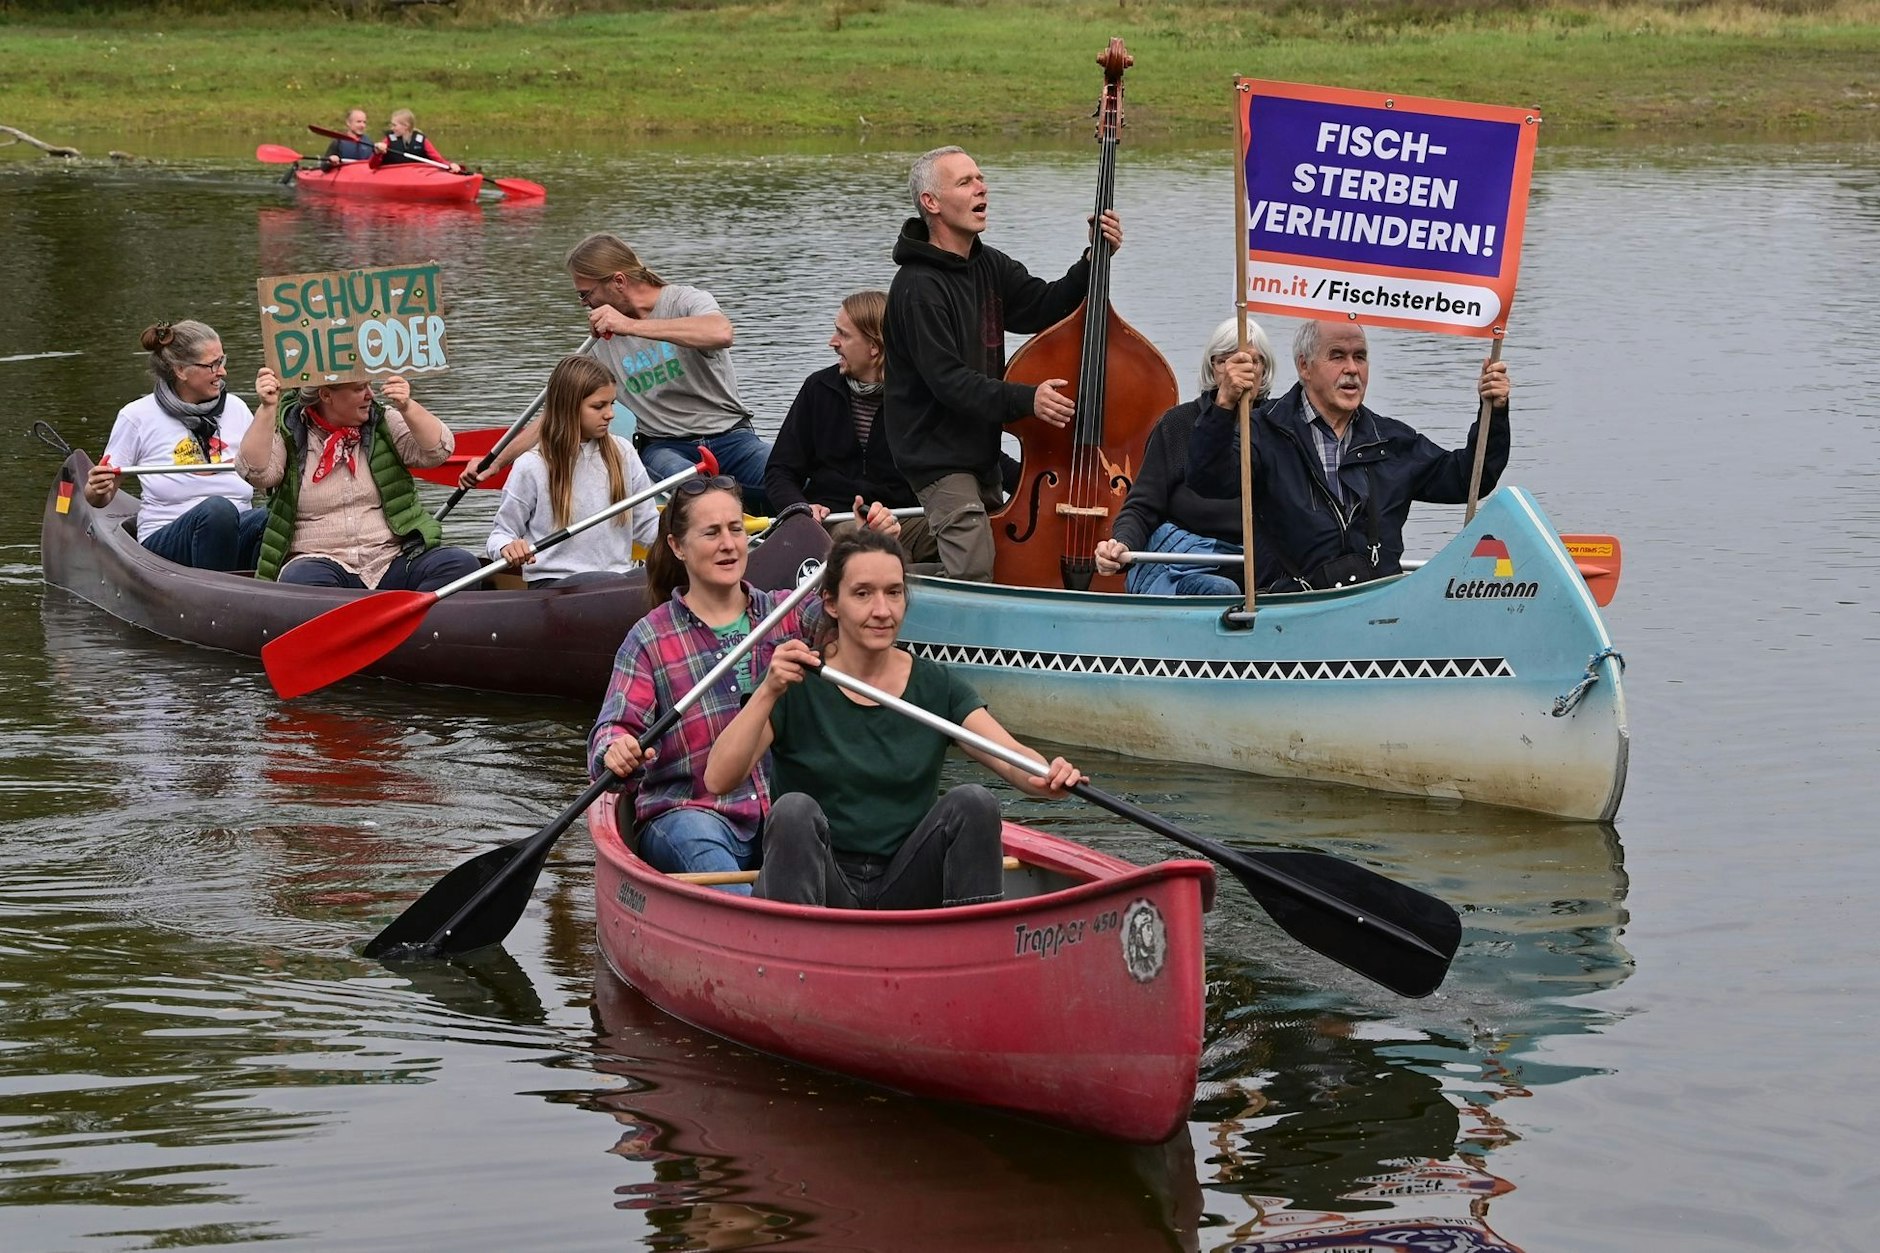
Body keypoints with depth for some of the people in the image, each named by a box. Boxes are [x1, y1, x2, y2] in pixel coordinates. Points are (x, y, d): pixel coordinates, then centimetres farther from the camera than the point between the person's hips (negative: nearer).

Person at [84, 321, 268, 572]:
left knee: (271, 520, -33)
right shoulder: (138, 417, 4)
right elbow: (98, 499, 7)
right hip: (166, 540, -3)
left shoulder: (235, 409, 14)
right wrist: (97, 490, -16)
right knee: (217, 508, -37)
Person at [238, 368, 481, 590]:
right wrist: (267, 409, -20)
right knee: (299, 579, -38)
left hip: (392, 562, 2)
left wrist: (407, 408, -16)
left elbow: (439, 450, 0)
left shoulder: (384, 423, 12)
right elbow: (255, 470, -11)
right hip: (320, 562, -2)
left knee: (461, 563, -24)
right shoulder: (288, 432, 6)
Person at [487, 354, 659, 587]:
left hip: (619, 573, 5)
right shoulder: (532, 467, -1)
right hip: (552, 583, -5)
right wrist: (508, 547, -18)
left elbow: (647, 528, 17)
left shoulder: (623, 453, 11)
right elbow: (502, 533, 6)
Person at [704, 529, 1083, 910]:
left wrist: (1045, 777, -33)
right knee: (794, 810, -30)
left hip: (906, 892, 2)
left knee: (973, 802, -21)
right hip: (819, 887, -2)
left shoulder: (938, 687, 5)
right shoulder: (794, 684, -2)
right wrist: (768, 692, -27)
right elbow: (717, 780, -14)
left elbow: (1013, 759, -9)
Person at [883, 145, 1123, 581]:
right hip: (939, 458, -9)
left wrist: (1094, 261, -11)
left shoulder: (988, 265, 10)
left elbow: (1046, 307, 3)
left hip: (981, 451, 9)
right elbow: (948, 381, -24)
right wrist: (1025, 400, -34)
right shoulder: (918, 288, -19)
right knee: (975, 578, -15)